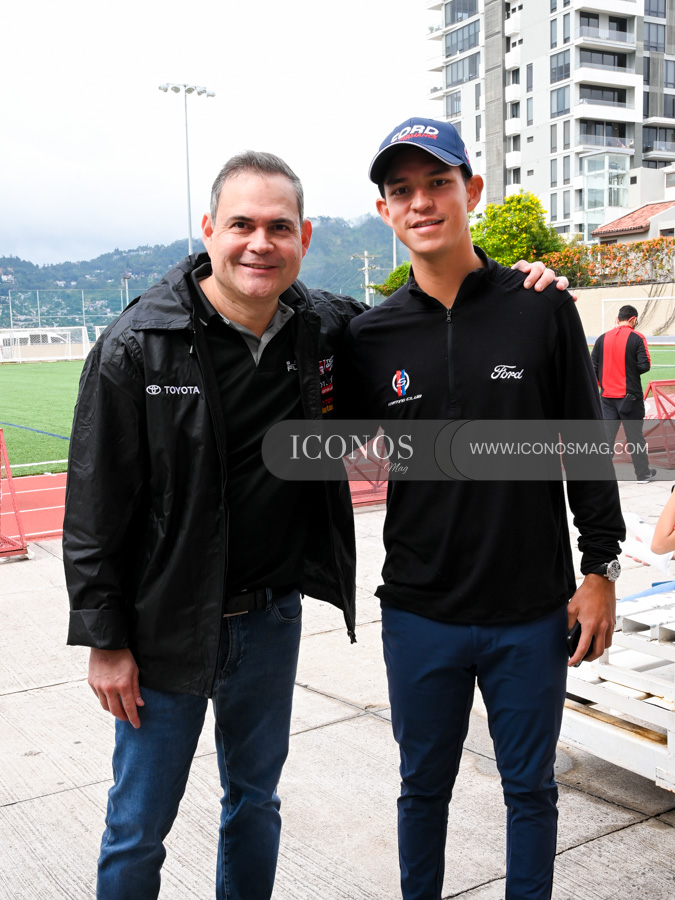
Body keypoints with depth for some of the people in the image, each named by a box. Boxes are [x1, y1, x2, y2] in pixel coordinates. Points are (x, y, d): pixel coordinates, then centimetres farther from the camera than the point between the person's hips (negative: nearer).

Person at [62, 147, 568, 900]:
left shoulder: (327, 327, -4)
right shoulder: (137, 346, -15)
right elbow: (94, 506, -12)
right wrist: (105, 640, -11)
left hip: (273, 618, 4)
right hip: (167, 626, -3)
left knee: (255, 800, 23)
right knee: (138, 827, 11)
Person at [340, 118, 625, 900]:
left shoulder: (542, 312, -4)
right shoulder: (370, 338, -1)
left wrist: (600, 569, -1)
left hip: (532, 613, -1)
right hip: (421, 615, 1)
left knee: (530, 788, 15)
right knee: (423, 787, 17)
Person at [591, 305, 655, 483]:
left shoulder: (602, 338, 4)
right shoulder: (637, 338, -7)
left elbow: (592, 365, 5)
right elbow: (645, 365, -12)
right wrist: (632, 370, 9)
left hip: (608, 395, 3)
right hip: (630, 395, -3)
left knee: (606, 436, 5)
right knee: (635, 435, 7)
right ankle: (643, 474, 19)